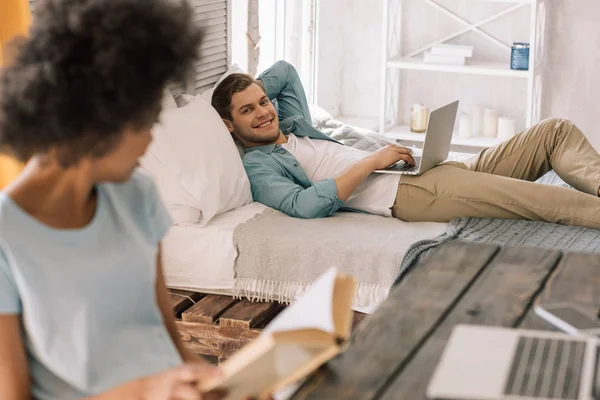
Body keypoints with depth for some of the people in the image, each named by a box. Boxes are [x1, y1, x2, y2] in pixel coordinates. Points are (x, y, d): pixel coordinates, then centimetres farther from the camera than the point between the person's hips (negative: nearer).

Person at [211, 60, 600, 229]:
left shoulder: (292, 123, 22)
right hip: (407, 194, -10)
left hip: (435, 170, 10)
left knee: (557, 131, 0)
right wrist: (372, 161, -16)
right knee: (545, 200, -25)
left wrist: (251, 91, 22)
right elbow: (307, 204, -21)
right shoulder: (259, 168, -2)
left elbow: (284, 70, 39)